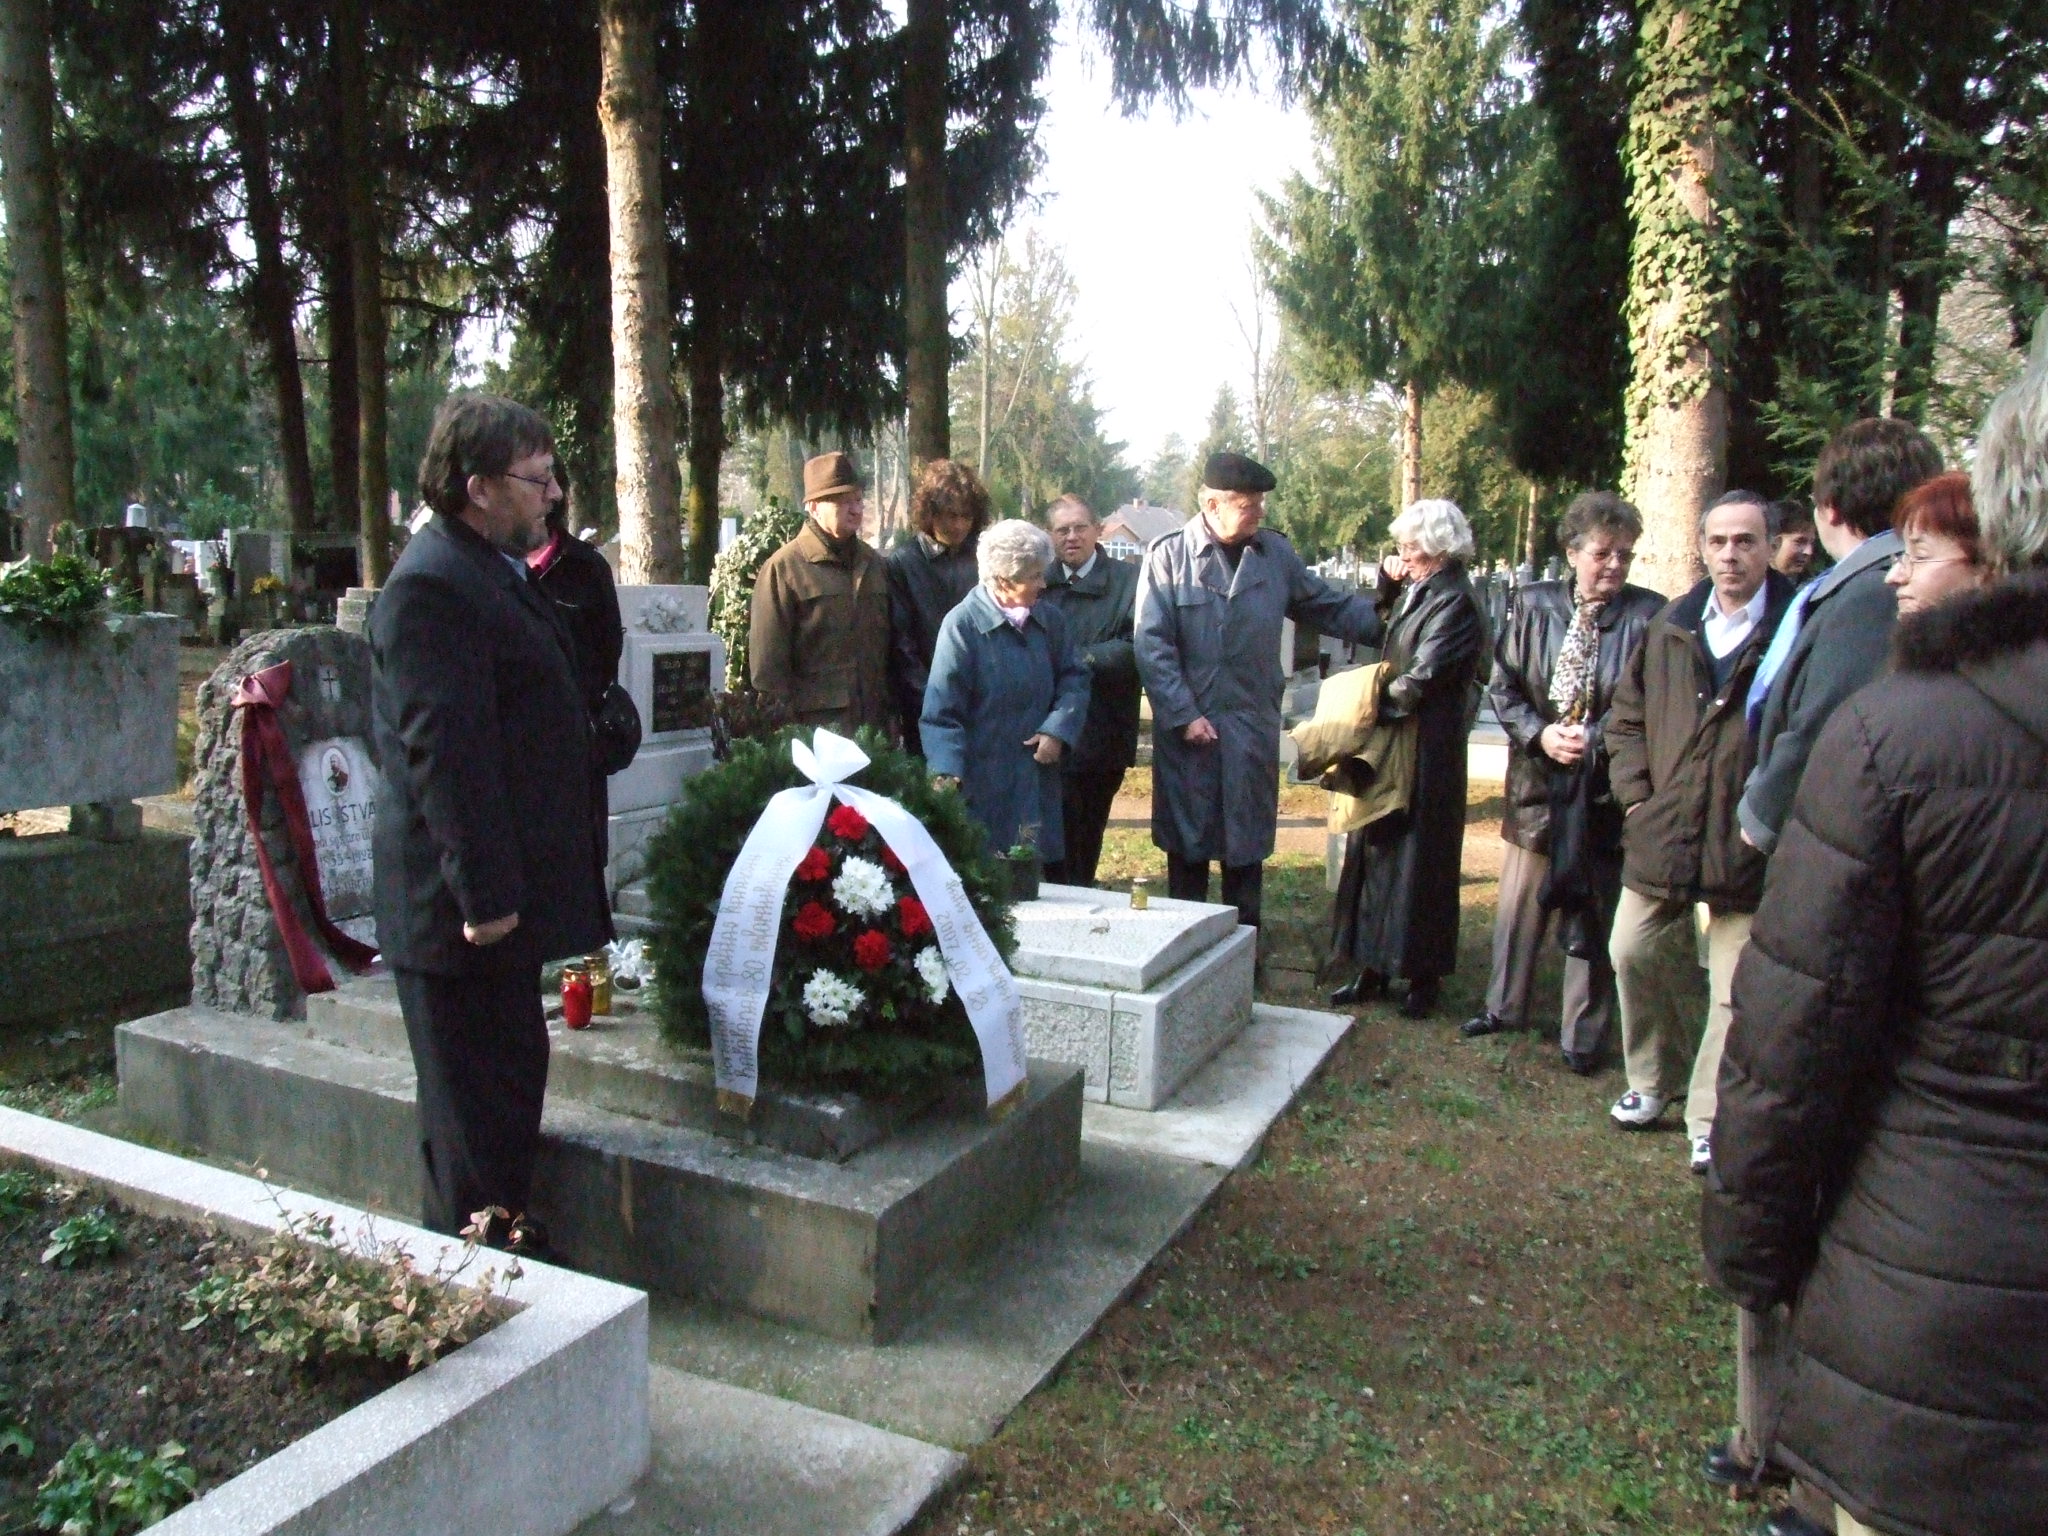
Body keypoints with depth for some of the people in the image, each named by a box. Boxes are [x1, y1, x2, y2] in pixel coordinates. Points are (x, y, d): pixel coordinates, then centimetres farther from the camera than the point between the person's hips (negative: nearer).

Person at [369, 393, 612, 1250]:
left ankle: (506, 1239, 35)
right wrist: (485, 893, -25)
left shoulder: (494, 572, 15)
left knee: (510, 1080, 20)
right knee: (476, 1105, 2)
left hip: (503, 888, 10)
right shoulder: (432, 587, -19)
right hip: (463, 905, -10)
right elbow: (444, 752, -24)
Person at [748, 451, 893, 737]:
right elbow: (766, 660, -8)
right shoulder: (782, 568, -6)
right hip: (813, 729, -6)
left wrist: (892, 714, 14)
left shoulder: (873, 564, 13)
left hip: (875, 723, 6)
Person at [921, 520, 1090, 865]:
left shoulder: (1049, 619, 7)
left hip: (1038, 782, 5)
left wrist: (1058, 729, -6)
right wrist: (947, 775, -24)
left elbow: (1074, 678, 12)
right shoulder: (963, 625, -12)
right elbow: (942, 709, -13)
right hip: (982, 785, -5)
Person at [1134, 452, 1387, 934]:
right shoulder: (1169, 554, -6)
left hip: (1254, 727, 3)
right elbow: (1150, 642, -9)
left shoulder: (1275, 552, 6)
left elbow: (1329, 606, 13)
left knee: (1247, 842, 11)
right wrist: (1184, 714, -15)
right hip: (1189, 726, -3)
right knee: (1187, 840, 9)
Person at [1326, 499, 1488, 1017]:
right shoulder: (1417, 592, 10)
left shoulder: (1454, 604, -16)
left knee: (1418, 857, 0)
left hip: (1426, 753, -9)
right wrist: (1389, 580, 11)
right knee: (1378, 849, 11)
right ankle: (1374, 964, 21)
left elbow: (1419, 679, -22)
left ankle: (1423, 975, 13)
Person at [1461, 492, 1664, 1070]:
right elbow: (1503, 687, 2)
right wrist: (1540, 734, -12)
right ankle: (1504, 1007, 34)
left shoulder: (1649, 616, -9)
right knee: (1520, 903, 16)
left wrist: (1593, 742, -18)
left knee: (1594, 915, 7)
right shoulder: (1533, 605, -1)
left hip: (1608, 790, -3)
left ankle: (1582, 1036, 21)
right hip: (1537, 783, 3)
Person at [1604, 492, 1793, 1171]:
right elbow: (1626, 715, 13)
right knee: (1628, 954, 11)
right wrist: (1637, 796, 3)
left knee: (1732, 989, 4)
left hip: (1746, 845, -4)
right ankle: (1655, 1076, 32)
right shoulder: (1671, 625, 6)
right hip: (1660, 833, 5)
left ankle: (1708, 1119, 18)